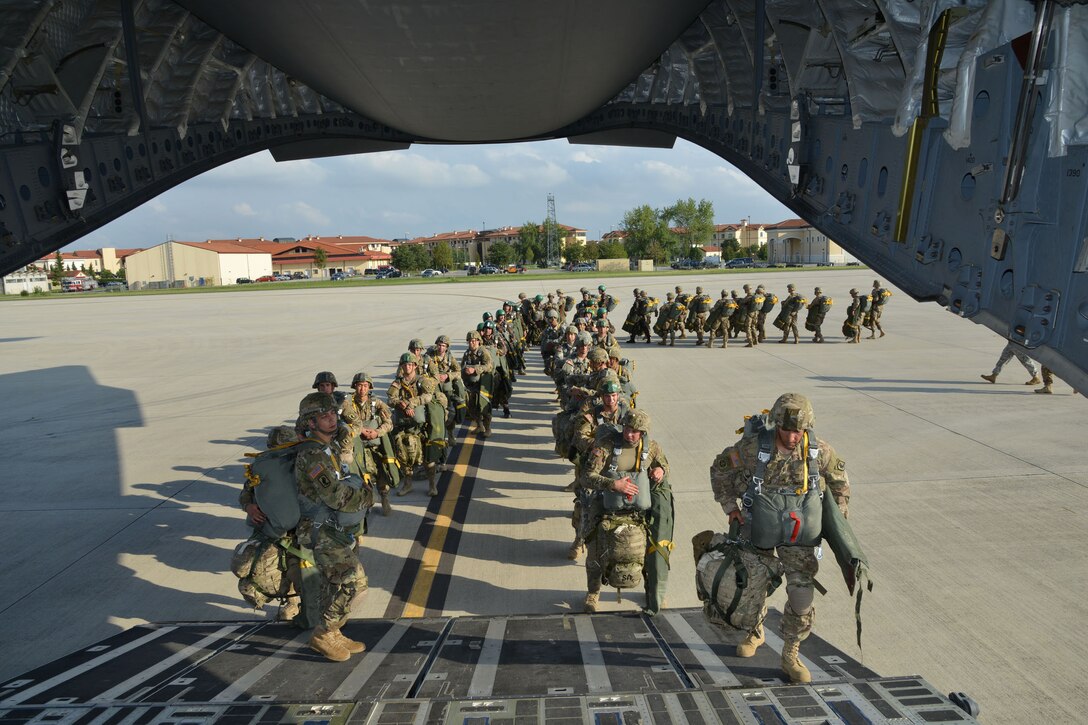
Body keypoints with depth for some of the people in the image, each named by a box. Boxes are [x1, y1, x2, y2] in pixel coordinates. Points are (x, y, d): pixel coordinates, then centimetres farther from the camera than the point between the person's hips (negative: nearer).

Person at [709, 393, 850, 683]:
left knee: (802, 595, -2)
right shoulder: (753, 447, -22)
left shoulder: (818, 450, -15)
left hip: (800, 535, 1)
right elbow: (720, 467, -6)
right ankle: (755, 632, 46)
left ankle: (790, 656, 19)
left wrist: (840, 514, 6)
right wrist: (730, 506, -6)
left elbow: (839, 477, 7)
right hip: (759, 529, 0)